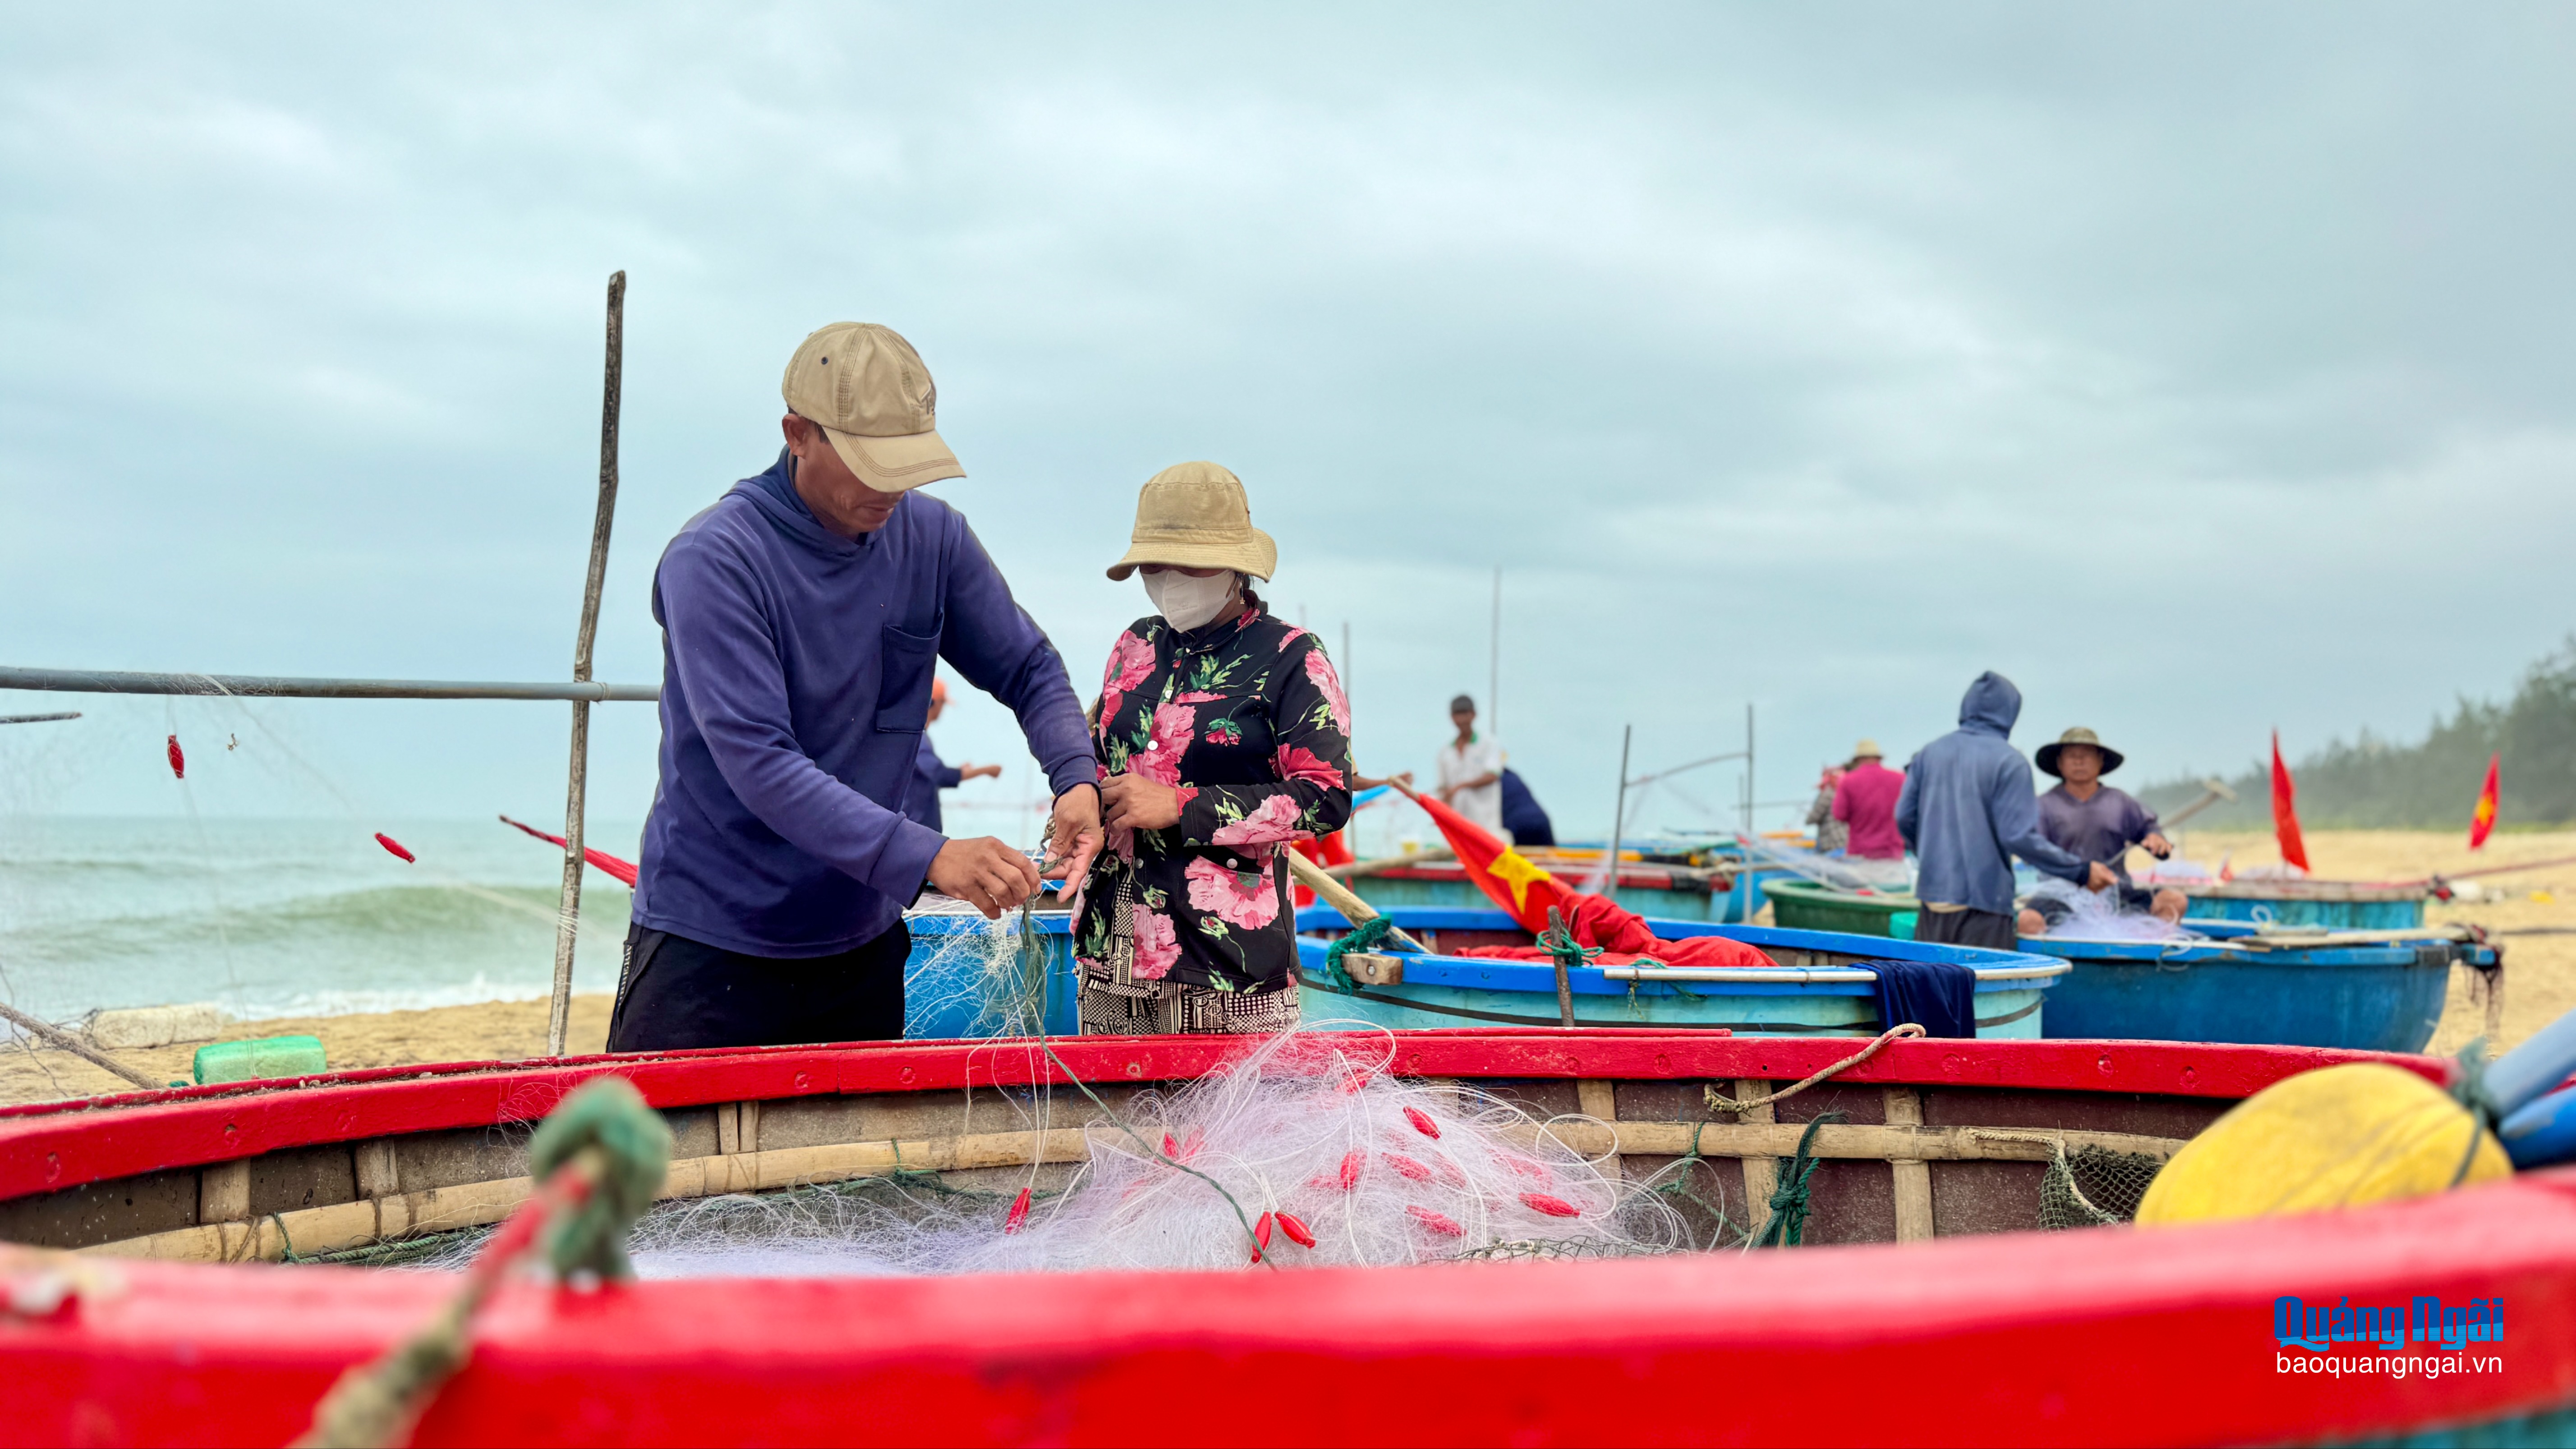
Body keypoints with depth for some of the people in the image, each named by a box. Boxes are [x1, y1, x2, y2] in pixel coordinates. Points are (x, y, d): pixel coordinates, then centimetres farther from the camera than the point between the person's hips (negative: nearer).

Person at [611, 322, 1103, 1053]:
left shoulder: (932, 538, 0)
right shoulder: (715, 560, -18)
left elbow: (1028, 669, 9)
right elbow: (757, 759, -25)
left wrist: (1077, 776, -13)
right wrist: (926, 857, -34)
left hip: (861, 944, 5)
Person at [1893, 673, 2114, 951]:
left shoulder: (1929, 753, 7)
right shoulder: (2010, 762, -9)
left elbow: (1905, 818, 8)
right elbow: (2020, 836, -15)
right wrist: (2081, 871, -7)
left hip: (1932, 895, 5)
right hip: (1982, 901, -5)